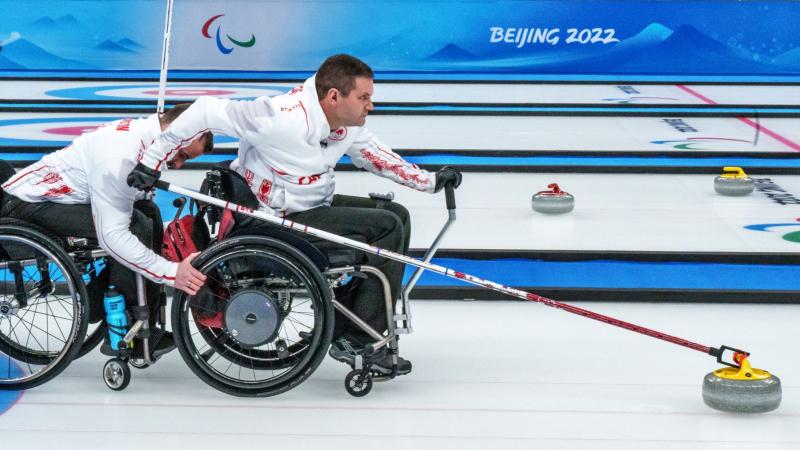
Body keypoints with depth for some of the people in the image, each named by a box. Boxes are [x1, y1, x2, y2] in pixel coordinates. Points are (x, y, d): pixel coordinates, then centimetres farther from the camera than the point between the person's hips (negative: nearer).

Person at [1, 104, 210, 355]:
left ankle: (99, 306, 10)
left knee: (148, 212, 4)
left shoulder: (140, 131, -2)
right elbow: (113, 236, -32)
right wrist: (171, 272, -31)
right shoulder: (119, 156, -30)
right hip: (26, 205, -10)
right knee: (137, 226, -22)